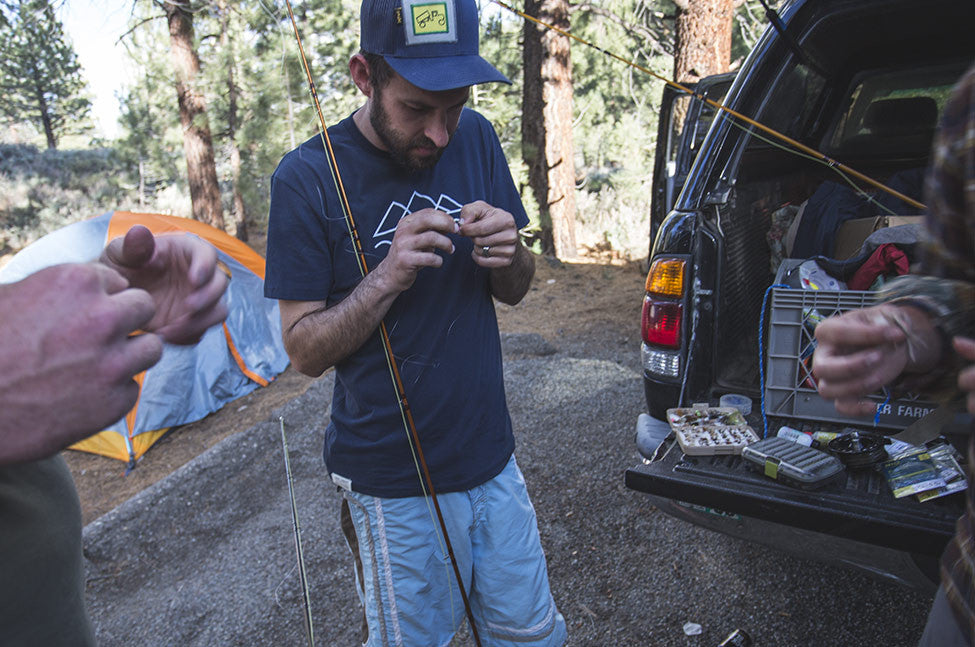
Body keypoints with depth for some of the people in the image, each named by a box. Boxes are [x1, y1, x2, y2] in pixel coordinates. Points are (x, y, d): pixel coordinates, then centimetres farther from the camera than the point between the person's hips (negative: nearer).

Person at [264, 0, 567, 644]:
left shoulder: (476, 137, -1)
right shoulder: (309, 176, -14)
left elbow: (513, 291, 6)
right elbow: (304, 350, -11)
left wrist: (511, 253, -16)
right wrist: (386, 279, -27)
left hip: (493, 456, 4)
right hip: (394, 486, -4)